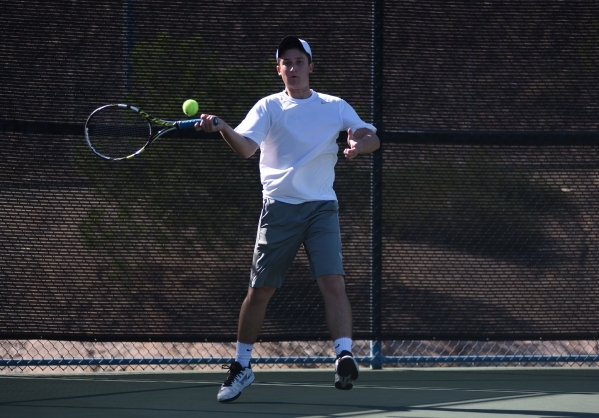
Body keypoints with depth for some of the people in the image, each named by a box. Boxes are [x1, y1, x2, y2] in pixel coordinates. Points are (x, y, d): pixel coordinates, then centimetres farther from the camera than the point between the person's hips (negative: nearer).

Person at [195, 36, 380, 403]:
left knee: (333, 281, -19)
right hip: (279, 207, 0)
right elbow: (246, 146, -10)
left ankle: (345, 357, -26)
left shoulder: (335, 107, 9)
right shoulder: (269, 107, 5)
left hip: (321, 207, 0)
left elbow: (372, 138, 4)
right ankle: (242, 366, 18)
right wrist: (222, 128, -32)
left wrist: (360, 143, -20)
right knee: (260, 289, 4)